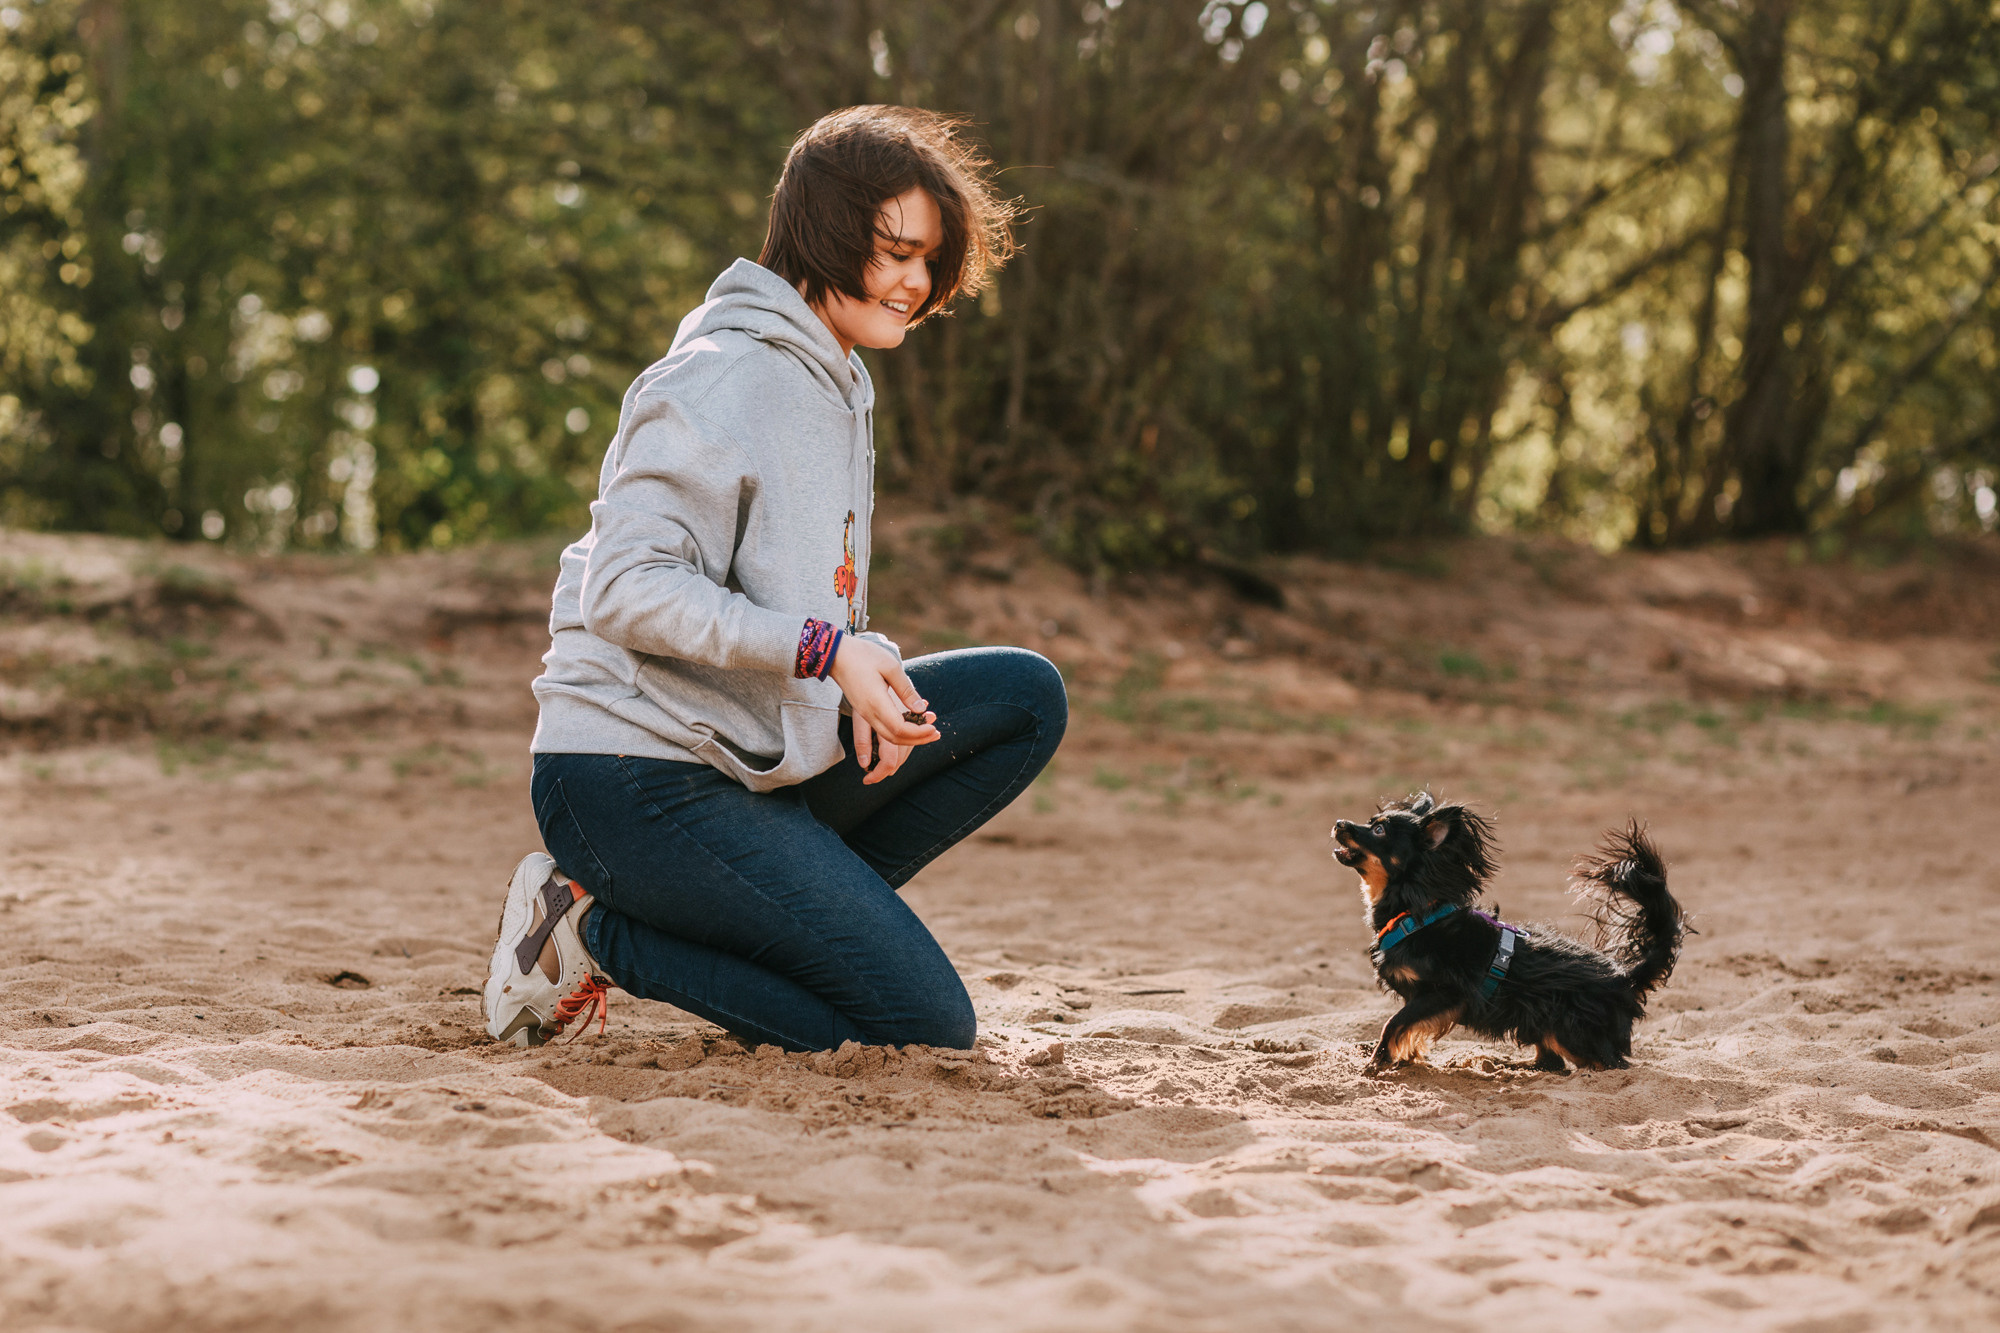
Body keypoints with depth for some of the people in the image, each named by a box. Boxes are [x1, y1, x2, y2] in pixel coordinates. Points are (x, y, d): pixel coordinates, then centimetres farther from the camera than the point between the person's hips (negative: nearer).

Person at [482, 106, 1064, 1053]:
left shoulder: (838, 388, 16)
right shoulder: (723, 381, -14)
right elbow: (626, 589, -23)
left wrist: (870, 675, -3)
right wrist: (825, 650, -28)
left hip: (759, 756, 9)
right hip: (635, 777, -9)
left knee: (1024, 697, 2)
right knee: (926, 1029, -12)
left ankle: (795, 911, 0)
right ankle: (599, 931, -3)